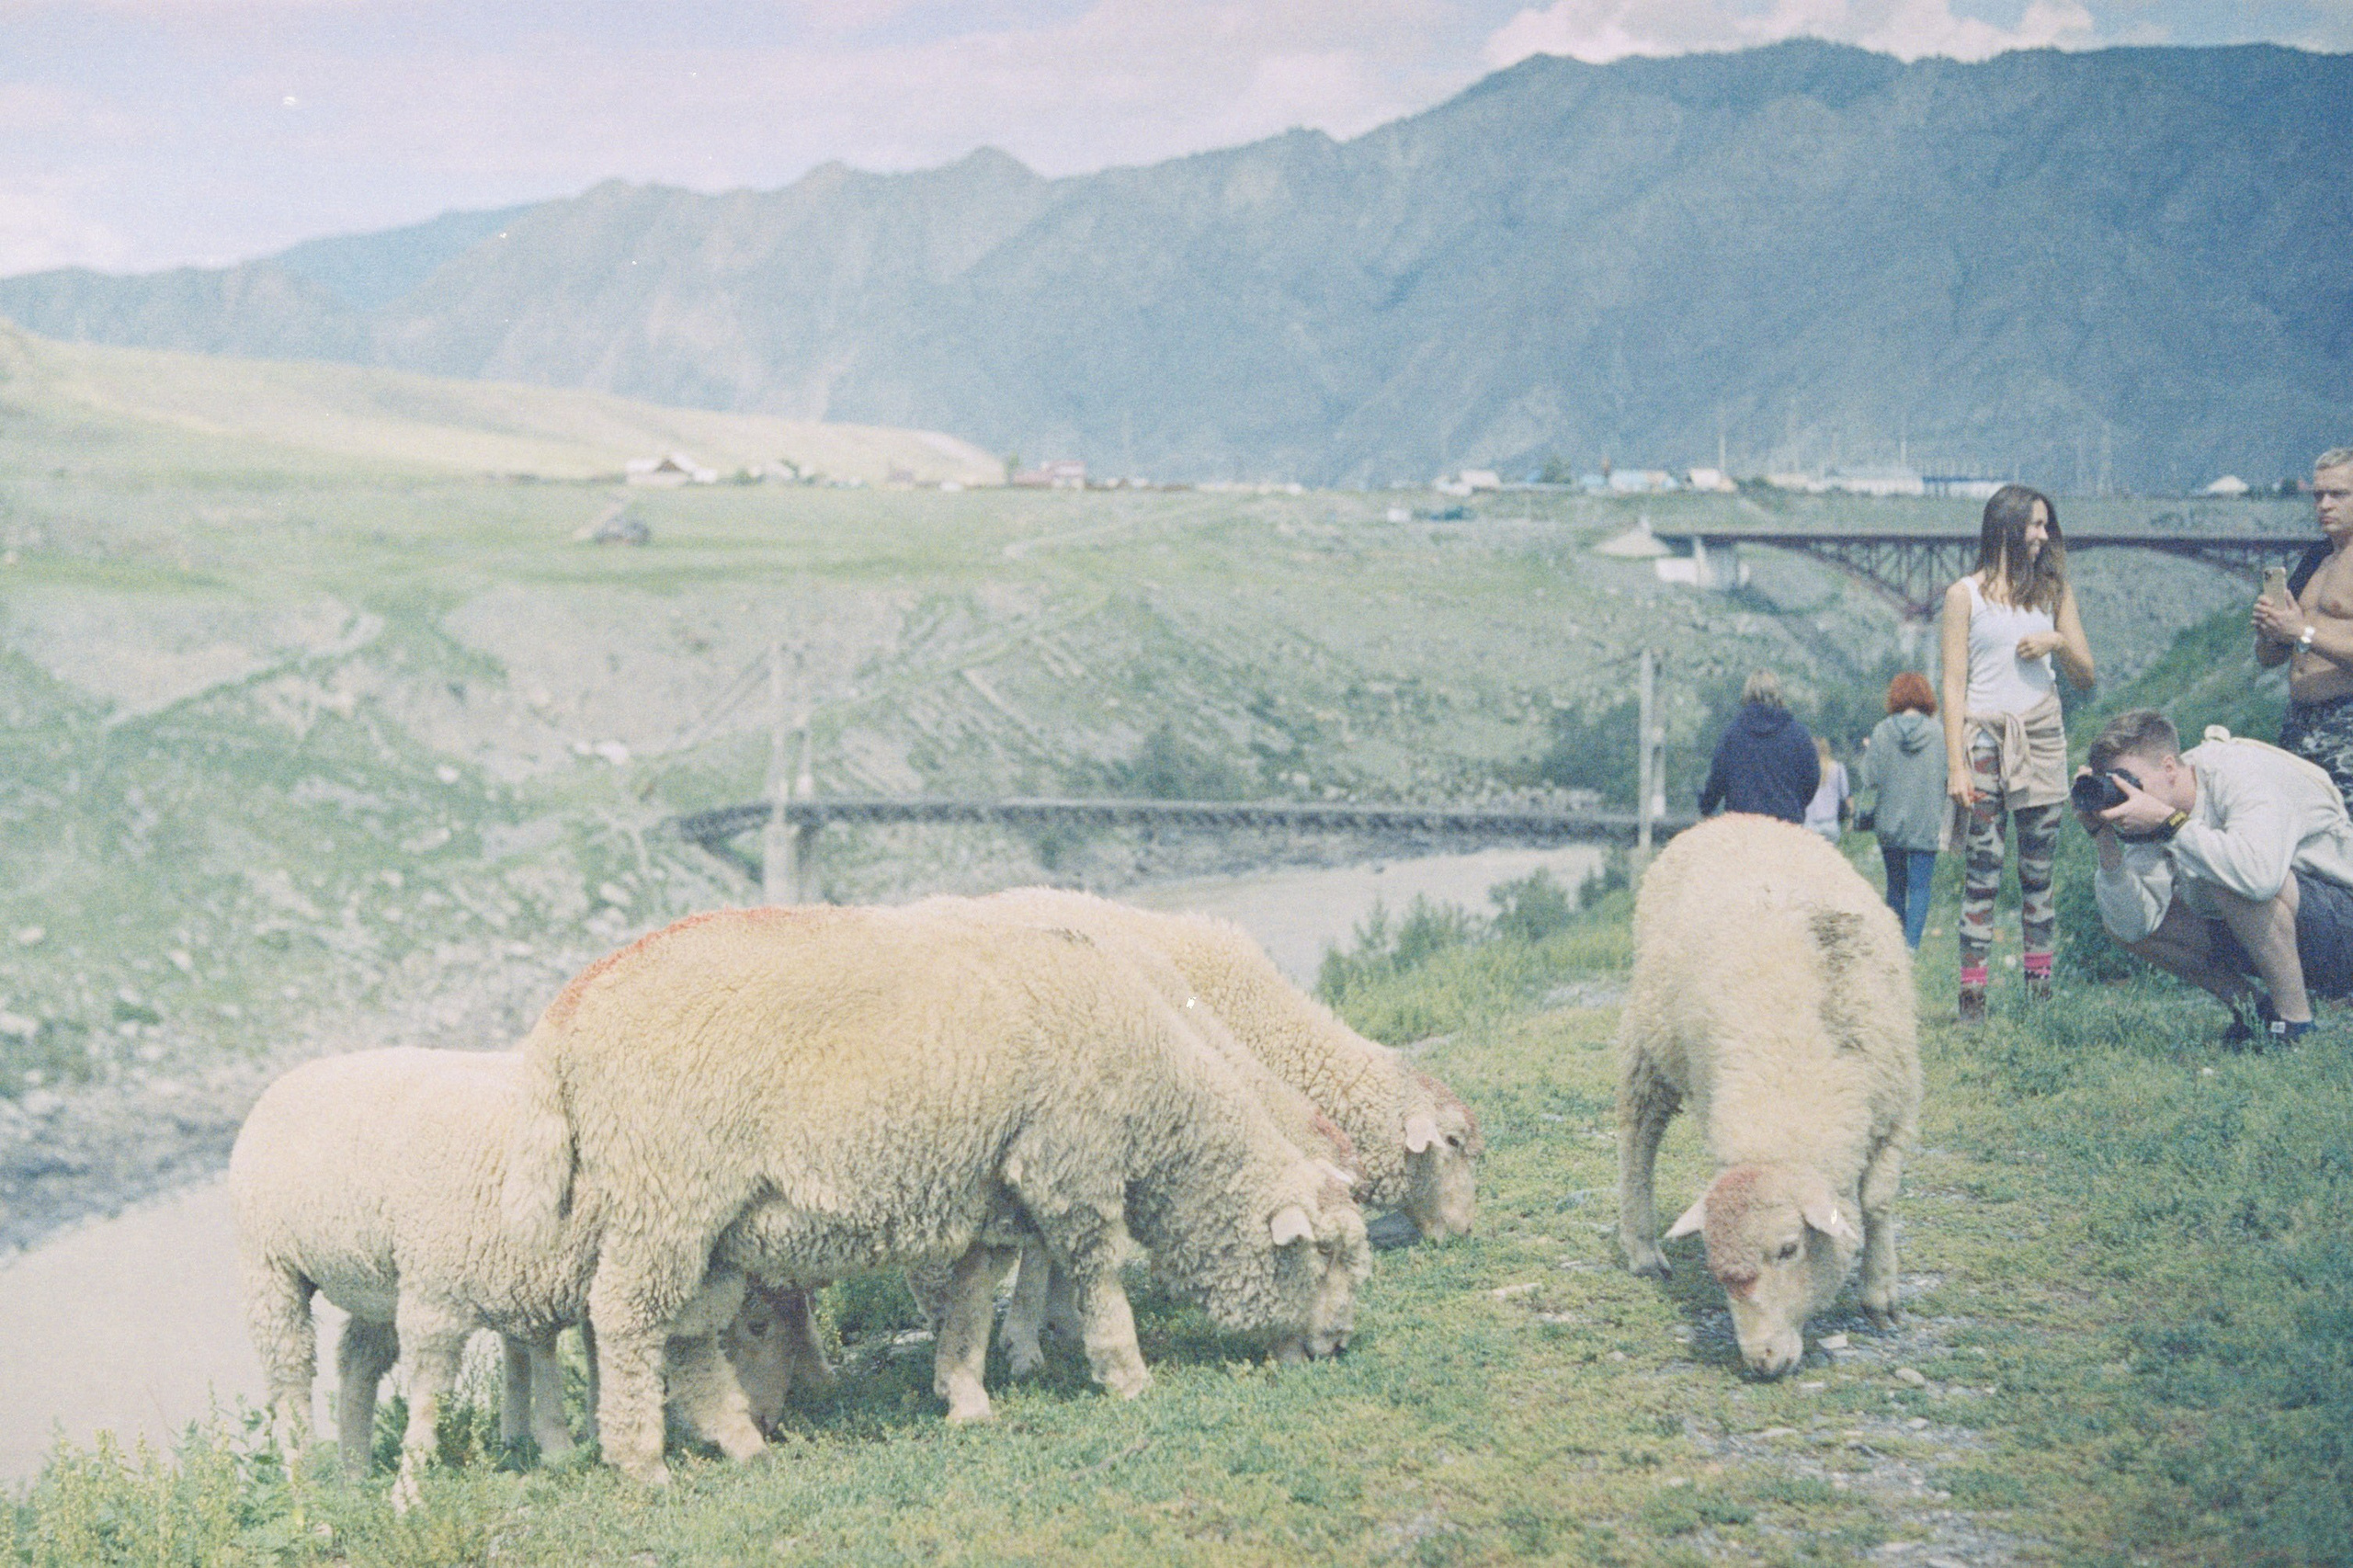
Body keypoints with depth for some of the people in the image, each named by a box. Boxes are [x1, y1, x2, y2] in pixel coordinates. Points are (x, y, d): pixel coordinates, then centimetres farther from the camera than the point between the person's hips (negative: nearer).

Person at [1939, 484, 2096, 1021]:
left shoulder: (2053, 590, 14)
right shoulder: (1965, 595, 4)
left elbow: (2086, 675, 15)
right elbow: (1953, 683, 0)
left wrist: (2059, 643, -6)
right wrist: (1956, 765, -8)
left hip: (2042, 736, 3)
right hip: (1985, 735, -3)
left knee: (2039, 872, 2)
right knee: (1982, 871, -7)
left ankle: (2040, 987, 4)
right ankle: (1972, 994, -8)